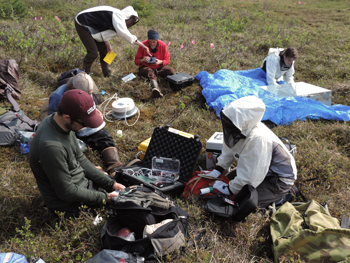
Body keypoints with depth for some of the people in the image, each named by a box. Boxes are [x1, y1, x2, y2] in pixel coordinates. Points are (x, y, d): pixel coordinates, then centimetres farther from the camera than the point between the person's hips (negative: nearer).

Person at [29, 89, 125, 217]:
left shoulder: (64, 123, -7)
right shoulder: (52, 147, -35)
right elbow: (66, 192, -26)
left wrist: (110, 183, 0)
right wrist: (103, 198, -17)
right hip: (68, 203, -9)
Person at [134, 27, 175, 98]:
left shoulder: (163, 45, -5)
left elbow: (167, 60, 2)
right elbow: (136, 61, -5)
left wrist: (160, 62, -22)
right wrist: (142, 60, -29)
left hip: (159, 68, 3)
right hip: (145, 68, -3)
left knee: (171, 70, -26)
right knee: (149, 71, -41)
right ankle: (157, 89, -69)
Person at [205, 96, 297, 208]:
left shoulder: (258, 139, -40)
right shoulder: (241, 128, -16)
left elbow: (250, 177, -32)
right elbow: (228, 150, 5)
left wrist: (229, 189, -20)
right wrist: (217, 170, 3)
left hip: (280, 179, -8)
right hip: (260, 168, 8)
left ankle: (285, 193, 4)